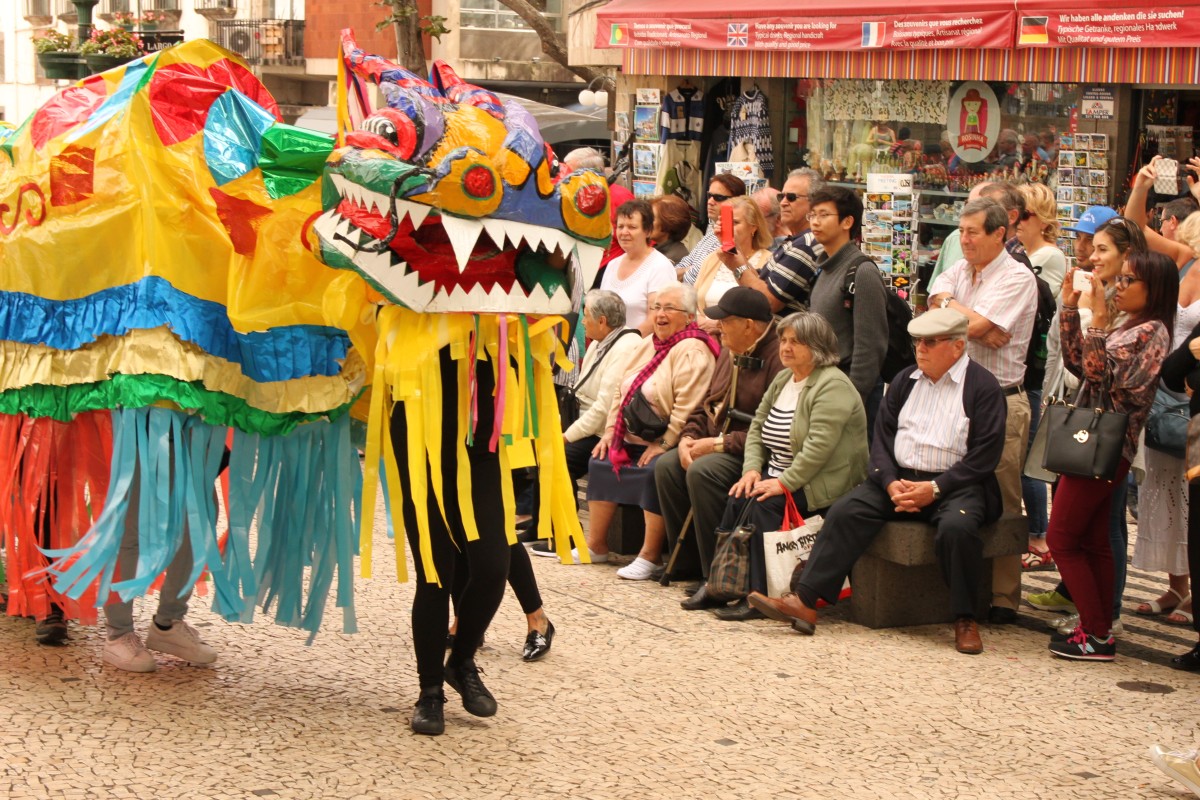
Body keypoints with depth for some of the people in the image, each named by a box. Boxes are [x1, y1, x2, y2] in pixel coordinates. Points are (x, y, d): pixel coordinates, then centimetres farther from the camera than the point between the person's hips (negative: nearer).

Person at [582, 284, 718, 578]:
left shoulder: (692, 351, -14)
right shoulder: (648, 345, 15)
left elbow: (687, 407, -23)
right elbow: (622, 391, 18)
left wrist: (663, 445, -24)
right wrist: (610, 431, 8)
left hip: (667, 443, -9)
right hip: (632, 440, 10)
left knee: (654, 470, -33)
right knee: (600, 462, -2)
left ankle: (649, 555, -24)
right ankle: (596, 545, 5)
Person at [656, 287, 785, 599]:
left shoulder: (778, 358, -20)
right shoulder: (730, 353, 12)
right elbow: (707, 404, 21)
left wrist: (719, 443, -23)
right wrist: (689, 437, 0)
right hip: (718, 445, 10)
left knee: (702, 472, -31)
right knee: (666, 465, -6)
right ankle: (688, 563, 3)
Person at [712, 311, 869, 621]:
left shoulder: (832, 386, -15)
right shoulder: (782, 380, 14)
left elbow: (819, 446, -24)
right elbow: (757, 427, 14)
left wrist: (784, 483, -26)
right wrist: (752, 469, -3)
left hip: (821, 484, -8)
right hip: (779, 475, 8)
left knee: (762, 503, -27)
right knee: (737, 498, -16)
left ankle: (761, 597, -22)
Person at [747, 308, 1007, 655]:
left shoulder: (983, 386, -3)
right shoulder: (905, 380, 15)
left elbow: (984, 455, -10)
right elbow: (882, 437, 12)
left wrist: (934, 488, -18)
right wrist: (890, 483, -7)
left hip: (956, 484, -5)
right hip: (899, 478, 5)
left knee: (956, 526, -36)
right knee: (846, 511, -18)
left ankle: (965, 620, -19)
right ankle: (804, 602, -24)